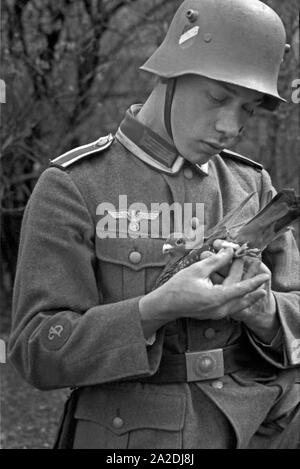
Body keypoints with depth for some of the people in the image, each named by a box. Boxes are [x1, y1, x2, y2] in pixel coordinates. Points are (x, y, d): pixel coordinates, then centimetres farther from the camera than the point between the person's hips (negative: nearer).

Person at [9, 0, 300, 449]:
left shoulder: (253, 184, 8)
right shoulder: (70, 188, -5)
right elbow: (40, 352, -10)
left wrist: (262, 310, -16)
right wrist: (160, 308, -24)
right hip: (135, 439, -5)